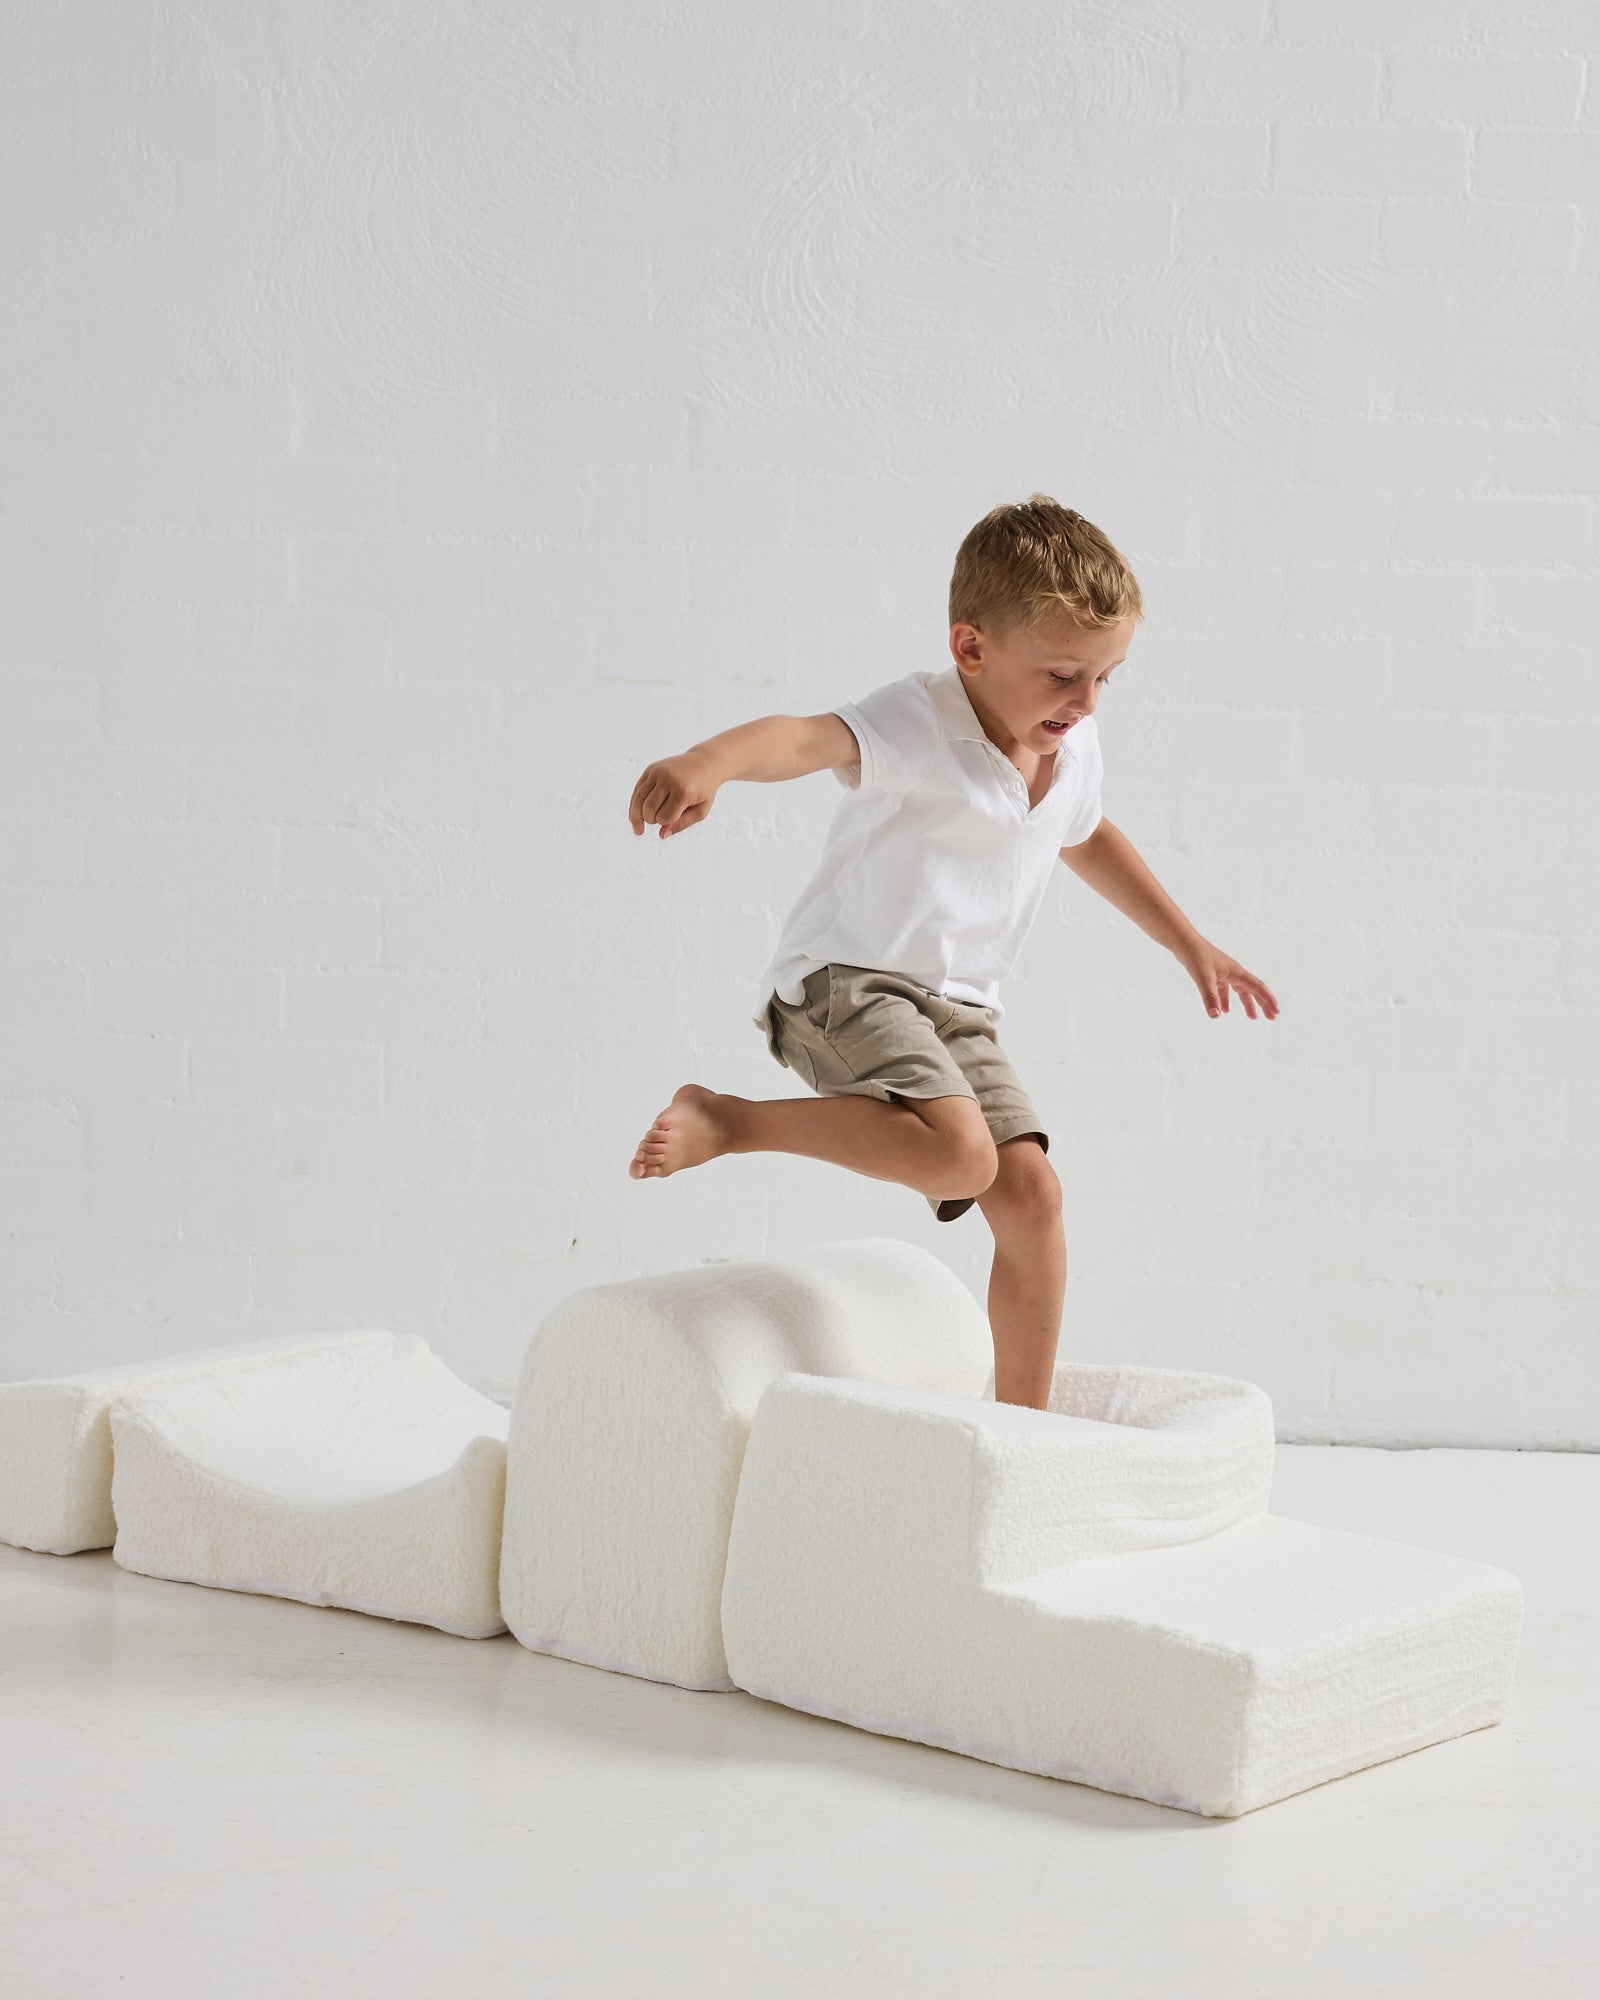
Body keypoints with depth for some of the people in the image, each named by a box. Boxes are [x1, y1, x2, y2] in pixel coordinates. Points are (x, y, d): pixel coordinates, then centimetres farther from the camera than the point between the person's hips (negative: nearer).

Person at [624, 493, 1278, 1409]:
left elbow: (1089, 837, 30)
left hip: (959, 1010, 8)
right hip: (845, 984, -8)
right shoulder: (916, 724, -19)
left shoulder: (1074, 747, 6)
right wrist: (705, 763, -62)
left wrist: (1190, 944, 35)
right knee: (959, 1156, -29)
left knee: (1031, 1188, -5)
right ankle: (726, 1119, -14)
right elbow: (804, 737, -39)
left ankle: (1025, 1422, 9)